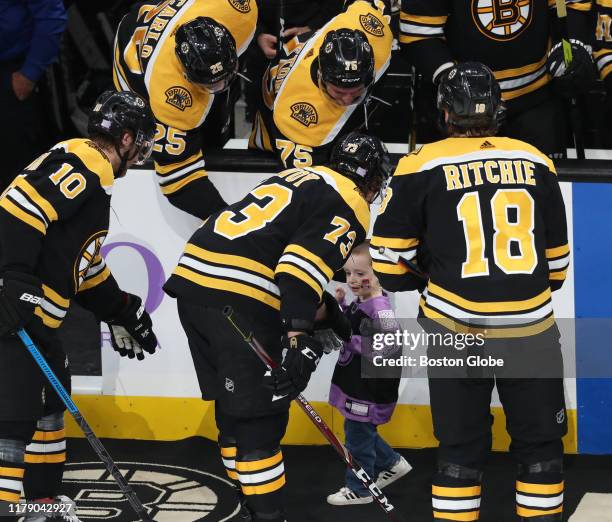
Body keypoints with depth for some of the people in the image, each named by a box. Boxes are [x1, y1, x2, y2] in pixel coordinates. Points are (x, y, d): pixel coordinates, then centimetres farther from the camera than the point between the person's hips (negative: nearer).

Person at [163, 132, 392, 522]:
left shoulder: (302, 179, 26)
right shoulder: (350, 207, 0)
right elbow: (303, 266, -16)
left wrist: (325, 312, 42)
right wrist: (299, 338, -24)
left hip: (192, 275, 9)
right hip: (237, 297, -9)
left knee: (233, 405, 18)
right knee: (261, 415, -4)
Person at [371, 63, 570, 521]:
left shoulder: (423, 166, -3)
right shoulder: (536, 162, 6)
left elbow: (391, 262, 0)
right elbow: (556, 259, 14)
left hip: (458, 328, -1)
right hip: (532, 327, 1)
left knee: (462, 447, 8)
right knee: (540, 442, 13)